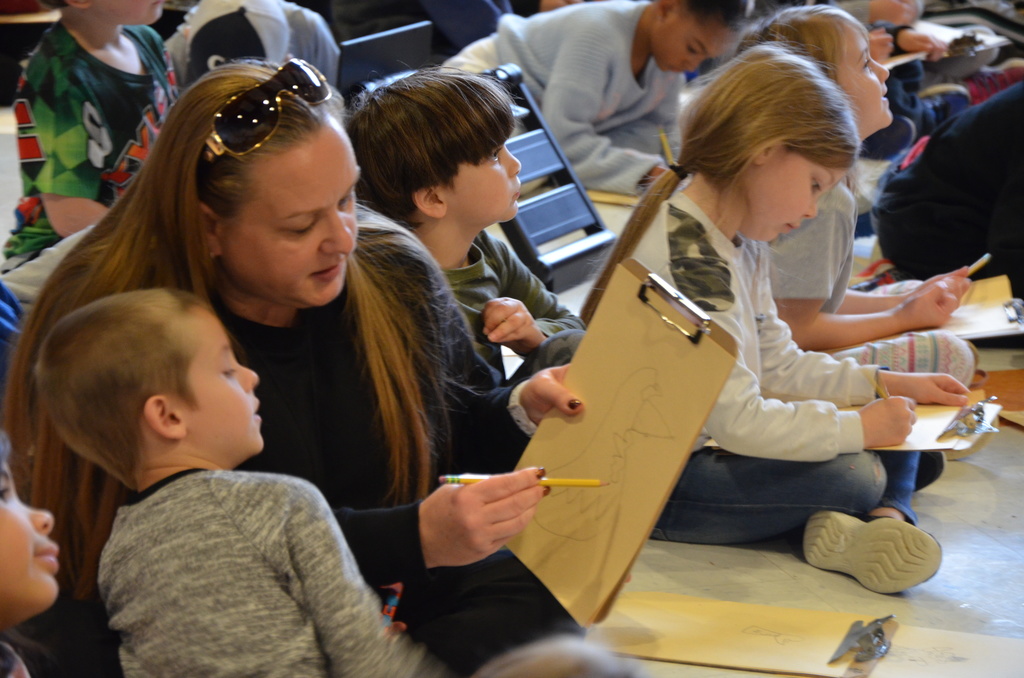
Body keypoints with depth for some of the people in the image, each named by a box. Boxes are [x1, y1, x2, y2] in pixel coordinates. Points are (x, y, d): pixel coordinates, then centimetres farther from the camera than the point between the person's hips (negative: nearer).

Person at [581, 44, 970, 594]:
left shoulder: (740, 242, 8)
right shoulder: (690, 257, -25)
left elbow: (778, 363, 17)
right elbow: (736, 419, -27)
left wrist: (885, 384, 10)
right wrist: (857, 427, -17)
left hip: (703, 448, 11)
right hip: (653, 484, -11)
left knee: (897, 442, 6)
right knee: (855, 476, -27)